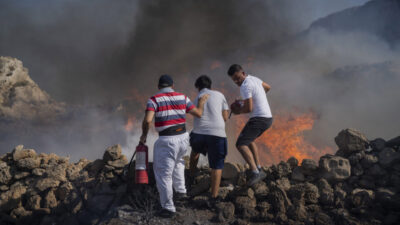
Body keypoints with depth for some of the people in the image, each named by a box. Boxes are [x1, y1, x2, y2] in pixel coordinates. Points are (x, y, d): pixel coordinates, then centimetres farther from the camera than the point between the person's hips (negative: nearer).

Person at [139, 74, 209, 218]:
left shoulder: (154, 100, -6)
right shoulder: (182, 97, 6)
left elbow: (147, 120, -21)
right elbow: (198, 113, 9)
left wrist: (144, 135, -3)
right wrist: (201, 102, 29)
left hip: (167, 140, -5)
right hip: (183, 137, 5)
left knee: (163, 173, 4)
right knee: (177, 162, 35)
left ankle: (168, 208, 6)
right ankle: (180, 190, 37)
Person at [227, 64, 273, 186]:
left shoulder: (245, 86, -18)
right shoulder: (253, 79, 13)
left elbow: (249, 108, -20)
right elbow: (267, 87, 32)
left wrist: (238, 111, 0)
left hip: (258, 119, -10)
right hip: (267, 118, 10)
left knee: (241, 145, -16)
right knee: (249, 140, 30)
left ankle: (255, 173, -28)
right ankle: (259, 168, 24)